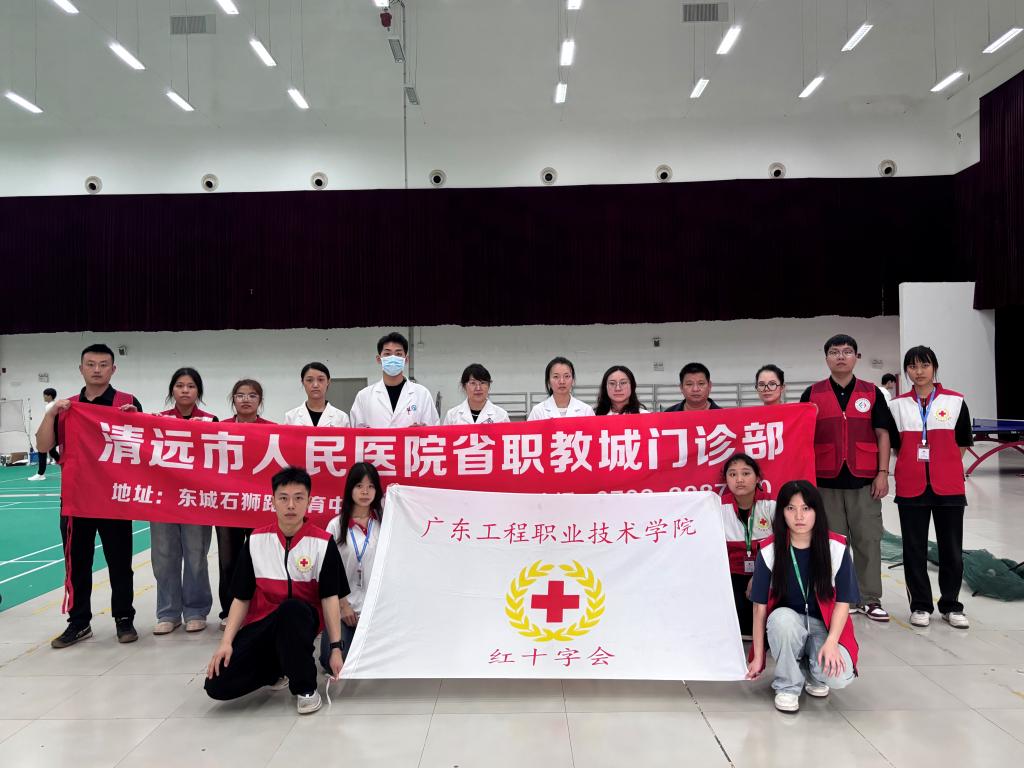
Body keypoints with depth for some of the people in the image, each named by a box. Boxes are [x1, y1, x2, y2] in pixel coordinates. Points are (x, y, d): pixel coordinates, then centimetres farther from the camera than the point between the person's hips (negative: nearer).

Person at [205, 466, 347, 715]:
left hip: (302, 620, -3)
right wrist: (226, 642, -8)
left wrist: (336, 648, -17)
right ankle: (275, 670, 15)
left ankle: (305, 687, -16)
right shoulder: (256, 540, 0)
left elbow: (330, 597, -10)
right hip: (262, 622, 3)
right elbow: (241, 598, 3)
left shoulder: (323, 543, -9)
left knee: (293, 607, -39)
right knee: (217, 685, -17)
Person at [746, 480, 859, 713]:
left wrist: (831, 642, -20)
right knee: (783, 618, -37)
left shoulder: (836, 547, -10)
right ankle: (787, 686, -11)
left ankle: (813, 671, 10)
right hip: (786, 623, 0)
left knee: (839, 677, -28)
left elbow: (843, 601, -5)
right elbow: (760, 606, -8)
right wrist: (758, 657, -6)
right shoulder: (770, 550, -11)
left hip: (824, 626, 0)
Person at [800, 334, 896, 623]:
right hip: (825, 481, 0)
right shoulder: (812, 394, 4)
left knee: (868, 539, 5)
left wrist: (883, 473, -2)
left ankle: (870, 598, 16)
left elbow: (883, 434, 5)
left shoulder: (872, 393, 6)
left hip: (864, 480, 0)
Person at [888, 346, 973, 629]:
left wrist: (944, 465, 0)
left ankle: (951, 606, 23)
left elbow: (962, 443, 7)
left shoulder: (955, 401, 1)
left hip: (949, 487, 0)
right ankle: (920, 605, 19)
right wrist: (912, 465, 0)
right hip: (911, 487, 0)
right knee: (914, 549, 6)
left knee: (951, 549, 7)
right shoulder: (897, 405, 4)